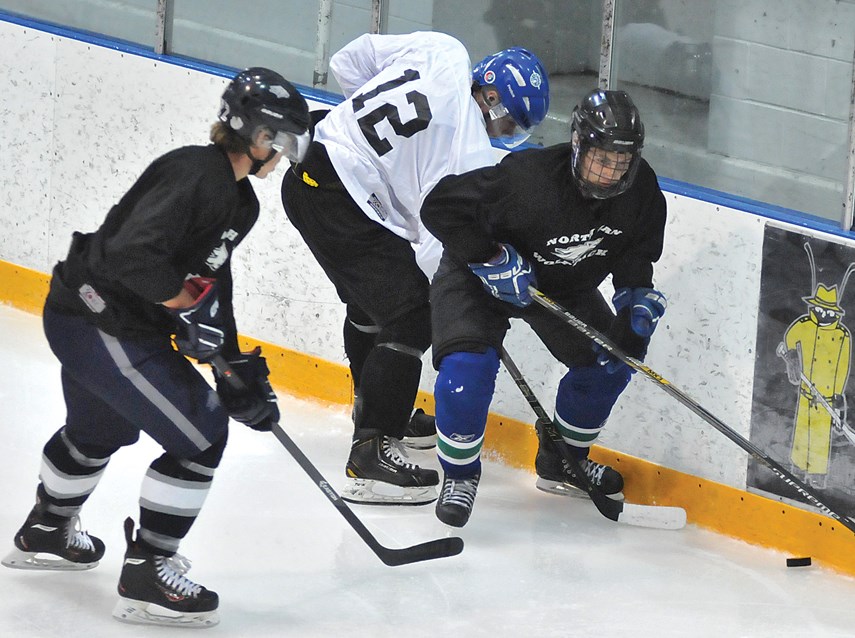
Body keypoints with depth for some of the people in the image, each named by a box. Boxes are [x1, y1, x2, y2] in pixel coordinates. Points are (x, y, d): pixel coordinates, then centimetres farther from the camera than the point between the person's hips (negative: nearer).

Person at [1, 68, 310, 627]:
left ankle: (45, 533, 58)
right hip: (97, 323, -11)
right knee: (200, 435, -9)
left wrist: (238, 367, 12)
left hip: (105, 321, 11)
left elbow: (212, 281, 16)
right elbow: (133, 253, -35)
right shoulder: (193, 175, -24)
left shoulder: (240, 202, 8)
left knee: (101, 430, 33)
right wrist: (184, 304, -23)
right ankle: (146, 579, -2)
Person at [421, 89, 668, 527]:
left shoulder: (639, 190, -19)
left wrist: (638, 293, -16)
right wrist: (490, 259, -34)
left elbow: (637, 246, 1)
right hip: (479, 276, -6)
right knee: (469, 364, -25)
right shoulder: (526, 178, -38)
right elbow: (441, 207, -31)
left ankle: (561, 460, 25)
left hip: (566, 285, 6)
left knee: (612, 358, 4)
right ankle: (459, 474, -3)